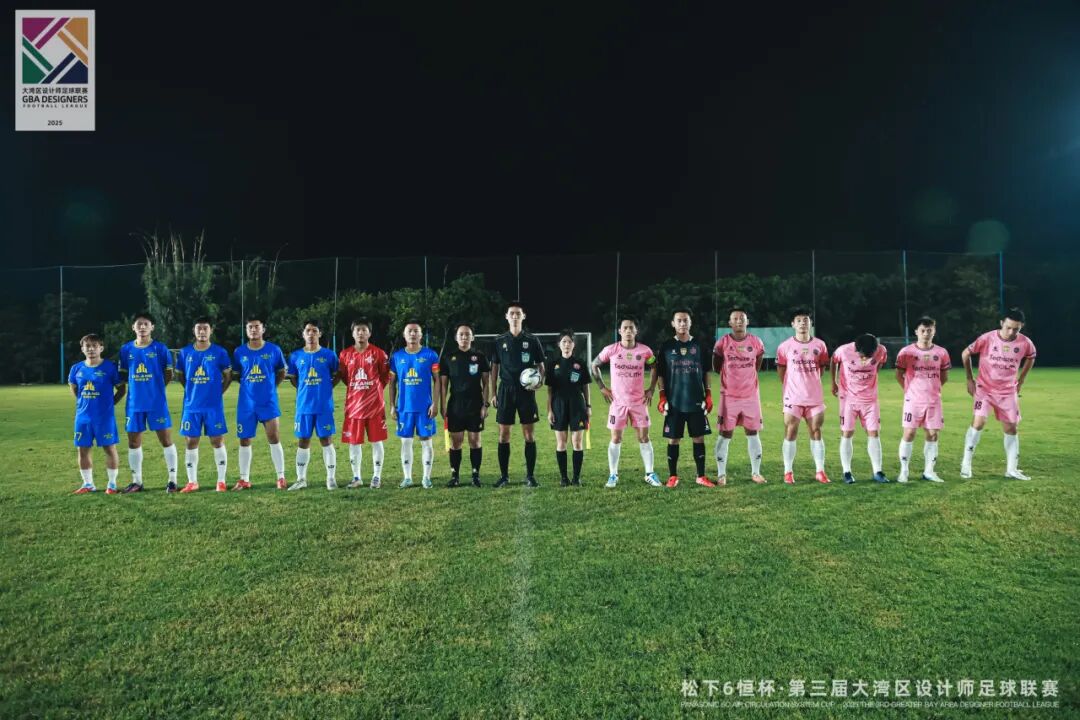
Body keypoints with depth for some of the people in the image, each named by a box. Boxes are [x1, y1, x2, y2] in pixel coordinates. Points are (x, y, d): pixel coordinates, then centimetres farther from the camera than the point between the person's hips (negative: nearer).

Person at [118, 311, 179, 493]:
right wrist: (137, 385, 5)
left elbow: (169, 374, 4)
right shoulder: (126, 349, 7)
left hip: (157, 403, -4)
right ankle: (136, 482, 21)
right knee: (133, 441, 9)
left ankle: (172, 480, 6)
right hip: (134, 403, 4)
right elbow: (123, 376, 15)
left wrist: (155, 387, 3)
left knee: (165, 439, -2)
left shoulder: (160, 348, -2)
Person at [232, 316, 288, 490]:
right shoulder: (239, 352, 4)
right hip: (246, 403, 2)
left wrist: (269, 386, 5)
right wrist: (249, 385, 6)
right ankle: (244, 479, 17)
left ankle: (281, 478, 4)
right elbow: (236, 375, 17)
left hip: (269, 402, -2)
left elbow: (282, 373, 11)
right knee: (245, 441, 7)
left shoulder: (274, 350, -1)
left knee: (274, 439, -3)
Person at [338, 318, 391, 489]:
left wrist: (375, 389, 6)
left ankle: (377, 477, 12)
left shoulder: (378, 353, -3)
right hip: (353, 405, 2)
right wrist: (356, 388, 11)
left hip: (375, 404, -2)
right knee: (354, 442, 6)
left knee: (376, 441, 3)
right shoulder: (345, 354, 4)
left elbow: (386, 376, 6)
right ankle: (357, 478, 18)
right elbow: (343, 377, 15)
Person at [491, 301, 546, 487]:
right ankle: (504, 476, 13)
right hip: (506, 390, 1)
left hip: (526, 391, -1)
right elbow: (494, 367, 10)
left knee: (529, 434, 1)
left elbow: (540, 366, 8)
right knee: (503, 434, 3)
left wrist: (539, 380, -13)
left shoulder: (532, 340, 3)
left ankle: (530, 476, 11)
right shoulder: (500, 341, 6)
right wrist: (493, 393, 5)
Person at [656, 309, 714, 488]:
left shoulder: (698, 346, 6)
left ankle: (701, 476, 15)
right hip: (674, 402, -1)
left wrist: (708, 395, 4)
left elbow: (706, 373, 11)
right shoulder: (666, 347, 2)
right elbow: (660, 374, 4)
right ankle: (673, 476, 14)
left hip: (696, 401, 1)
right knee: (673, 440, 3)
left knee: (699, 438, 5)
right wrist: (662, 397, -3)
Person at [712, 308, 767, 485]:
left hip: (751, 396, 2)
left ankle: (756, 472, 19)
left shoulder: (756, 342, 0)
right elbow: (716, 368, 6)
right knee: (725, 435, 1)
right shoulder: (722, 343, -6)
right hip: (729, 397, -2)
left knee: (753, 433, 8)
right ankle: (721, 474, 9)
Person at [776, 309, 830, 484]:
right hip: (793, 397, -2)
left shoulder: (819, 345, 3)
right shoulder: (785, 346, -4)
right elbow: (781, 368, 6)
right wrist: (788, 387, 6)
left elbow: (822, 366, 15)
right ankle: (788, 472, 8)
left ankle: (820, 471, 15)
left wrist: (812, 383, 13)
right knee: (790, 434, 1)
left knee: (816, 433, 7)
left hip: (815, 397, 2)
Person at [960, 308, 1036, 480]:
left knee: (1011, 428, 8)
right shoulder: (987, 338, -17)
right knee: (978, 422, -17)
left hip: (1008, 391, 4)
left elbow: (1031, 358, 14)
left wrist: (1020, 382, 11)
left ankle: (1012, 469, 19)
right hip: (984, 388, -3)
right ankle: (966, 464, -8)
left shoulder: (1025, 343, -9)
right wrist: (969, 379, -3)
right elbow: (966, 353, -4)